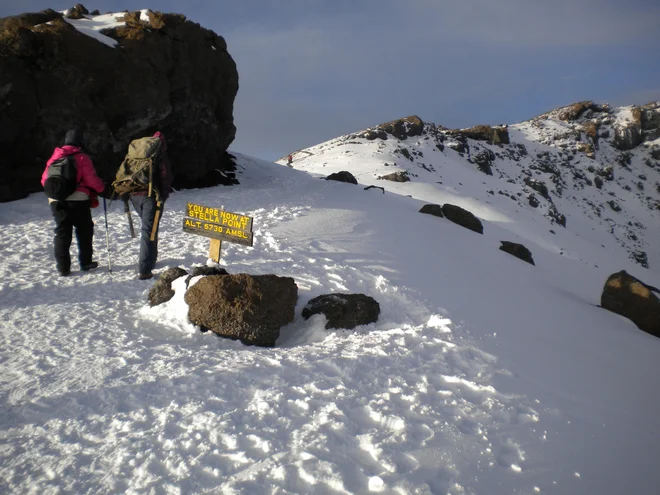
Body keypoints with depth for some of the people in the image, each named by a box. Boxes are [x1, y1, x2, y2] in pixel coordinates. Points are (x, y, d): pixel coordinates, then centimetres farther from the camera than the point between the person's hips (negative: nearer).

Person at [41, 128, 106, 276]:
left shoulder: (55, 157, 12)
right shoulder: (82, 157, -3)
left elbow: (45, 179, 15)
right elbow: (91, 179, -8)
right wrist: (102, 187, 10)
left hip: (56, 201, 4)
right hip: (78, 199, -4)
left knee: (62, 233, 7)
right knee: (84, 230, 11)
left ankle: (63, 267, 4)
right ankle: (85, 262, 14)